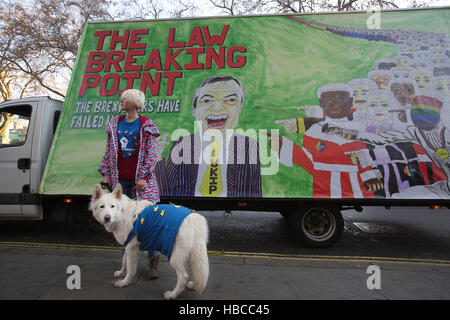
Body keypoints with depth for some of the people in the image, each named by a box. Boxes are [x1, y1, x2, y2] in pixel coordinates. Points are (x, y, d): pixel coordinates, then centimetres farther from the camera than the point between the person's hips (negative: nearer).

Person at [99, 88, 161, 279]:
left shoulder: (146, 125, -1)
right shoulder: (115, 123, 13)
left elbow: (151, 153, -5)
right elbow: (109, 151, 14)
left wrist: (143, 177, -13)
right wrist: (106, 174, 7)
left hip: (141, 178, -4)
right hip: (119, 179, 5)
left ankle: (154, 261, 3)